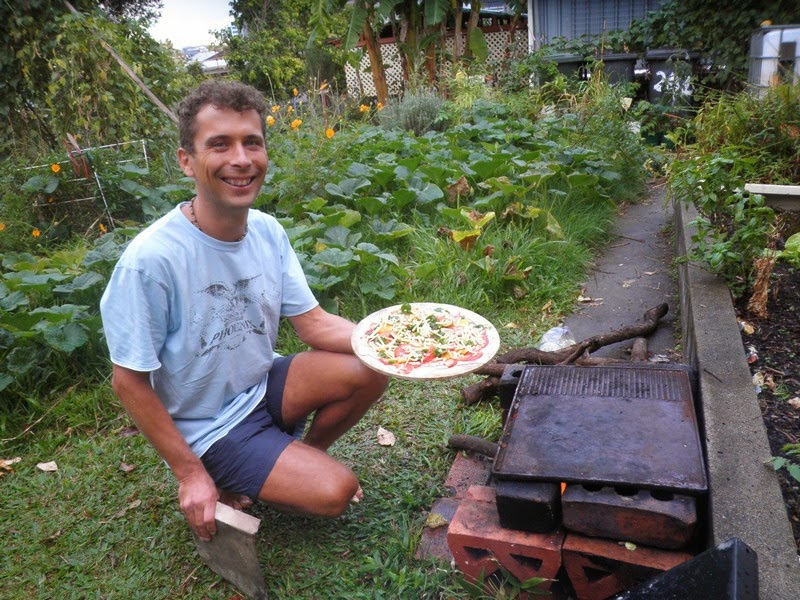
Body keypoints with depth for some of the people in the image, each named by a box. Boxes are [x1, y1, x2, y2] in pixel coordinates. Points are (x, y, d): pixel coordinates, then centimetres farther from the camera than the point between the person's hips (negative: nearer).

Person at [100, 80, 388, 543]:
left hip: (264, 385, 6)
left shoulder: (268, 231, -8)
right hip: (209, 428, -6)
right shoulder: (151, 258, -27)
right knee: (334, 492, -17)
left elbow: (313, 323, -5)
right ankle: (229, 483, 9)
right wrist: (189, 473, -15)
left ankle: (304, 456, 12)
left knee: (371, 370, -14)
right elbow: (129, 381, -18)